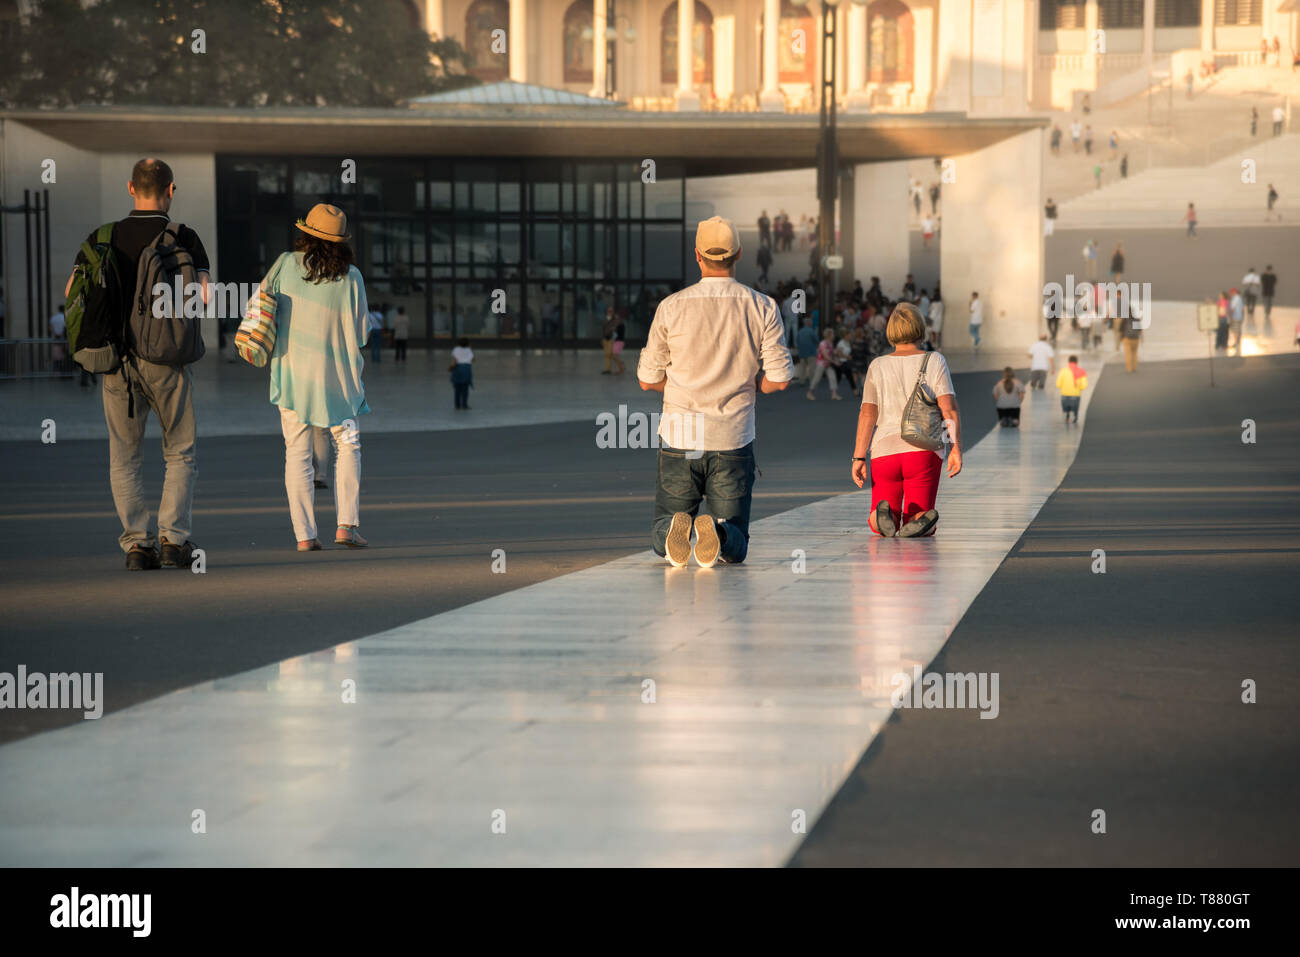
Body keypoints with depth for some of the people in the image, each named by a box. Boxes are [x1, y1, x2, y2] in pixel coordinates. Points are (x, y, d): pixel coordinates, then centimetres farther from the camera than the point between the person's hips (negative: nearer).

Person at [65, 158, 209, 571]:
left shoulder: (103, 237, 5)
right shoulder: (184, 238, -2)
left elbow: (73, 291, -3)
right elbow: (201, 295, -13)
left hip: (117, 359, 2)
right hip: (166, 358, -2)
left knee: (124, 457, 10)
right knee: (180, 454, 9)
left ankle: (136, 543, 0)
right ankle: (173, 539, -3)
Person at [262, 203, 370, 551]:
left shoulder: (286, 264, -4)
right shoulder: (350, 276, -5)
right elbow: (361, 332, -2)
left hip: (291, 370, 1)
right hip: (335, 374, -1)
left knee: (297, 452, 5)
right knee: (347, 445, 12)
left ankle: (304, 535, 0)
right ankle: (346, 523, -2)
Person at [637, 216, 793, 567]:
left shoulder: (671, 307, -3)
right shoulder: (762, 308, -2)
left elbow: (648, 379, 3)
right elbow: (780, 378, -3)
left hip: (680, 437, 0)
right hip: (733, 440, 0)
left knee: (661, 534, 13)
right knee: (735, 548, 7)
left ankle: (676, 528, -22)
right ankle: (717, 533, -28)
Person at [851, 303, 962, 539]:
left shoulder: (878, 367, 4)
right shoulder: (934, 361, 1)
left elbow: (867, 414, -2)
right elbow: (949, 408, -8)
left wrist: (859, 459, -4)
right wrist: (956, 449, -8)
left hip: (885, 450, 1)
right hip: (924, 452, -1)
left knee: (878, 528, 9)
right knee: (924, 528, 2)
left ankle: (885, 514, -27)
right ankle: (922, 520, -34)